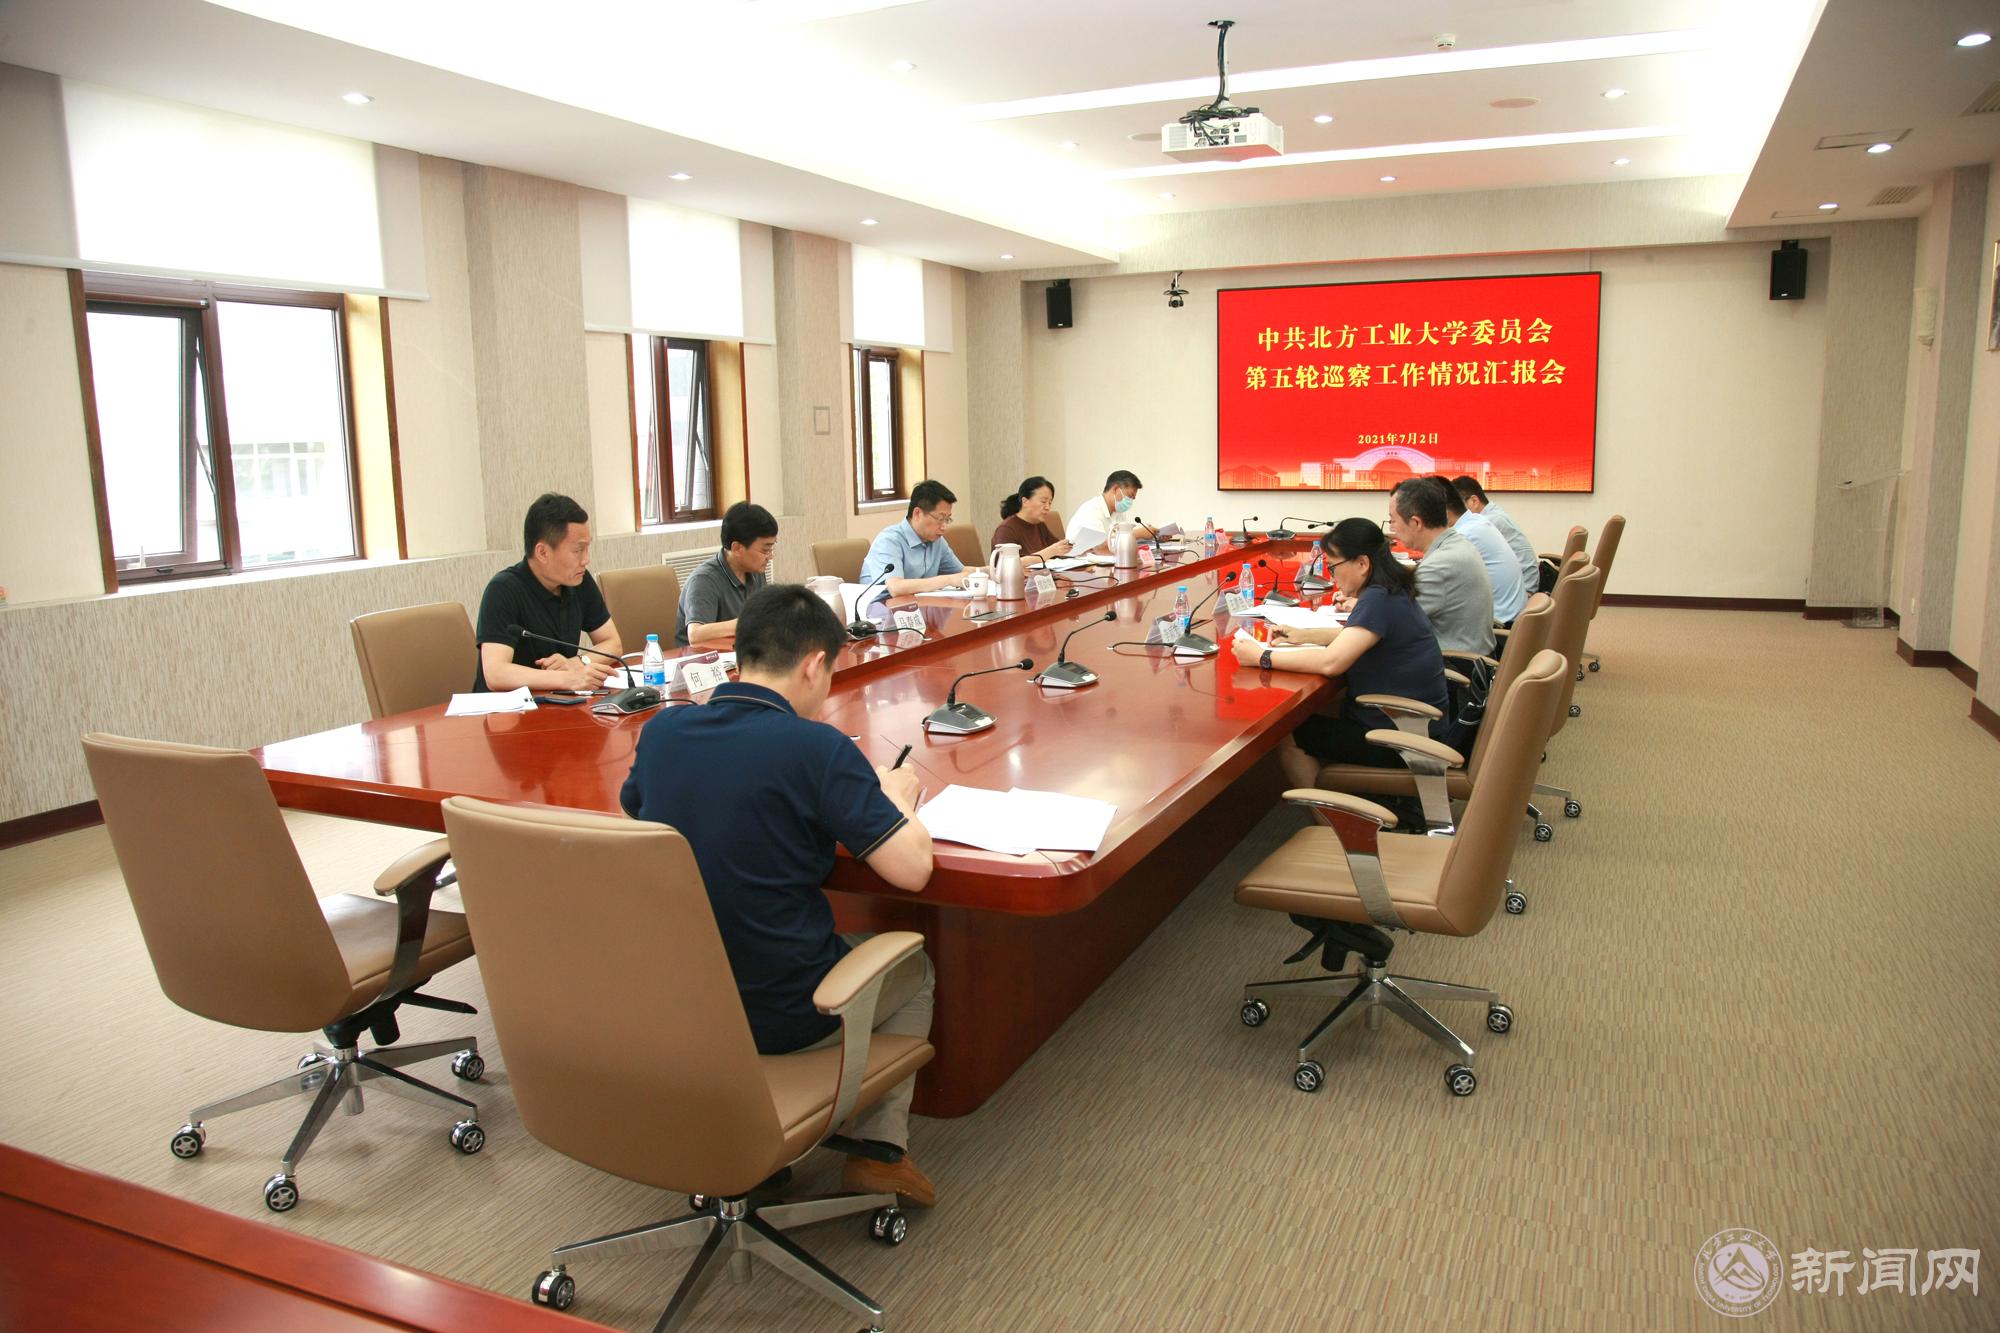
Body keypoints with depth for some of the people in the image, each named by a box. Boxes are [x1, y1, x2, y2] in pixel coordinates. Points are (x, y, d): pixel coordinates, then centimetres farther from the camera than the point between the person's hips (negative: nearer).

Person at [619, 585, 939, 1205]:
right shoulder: (816, 748, -21)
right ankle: (878, 1149, 18)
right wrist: (896, 795, 1)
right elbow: (912, 868, -20)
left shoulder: (661, 732, -4)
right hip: (779, 1018, -5)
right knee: (913, 967, 24)